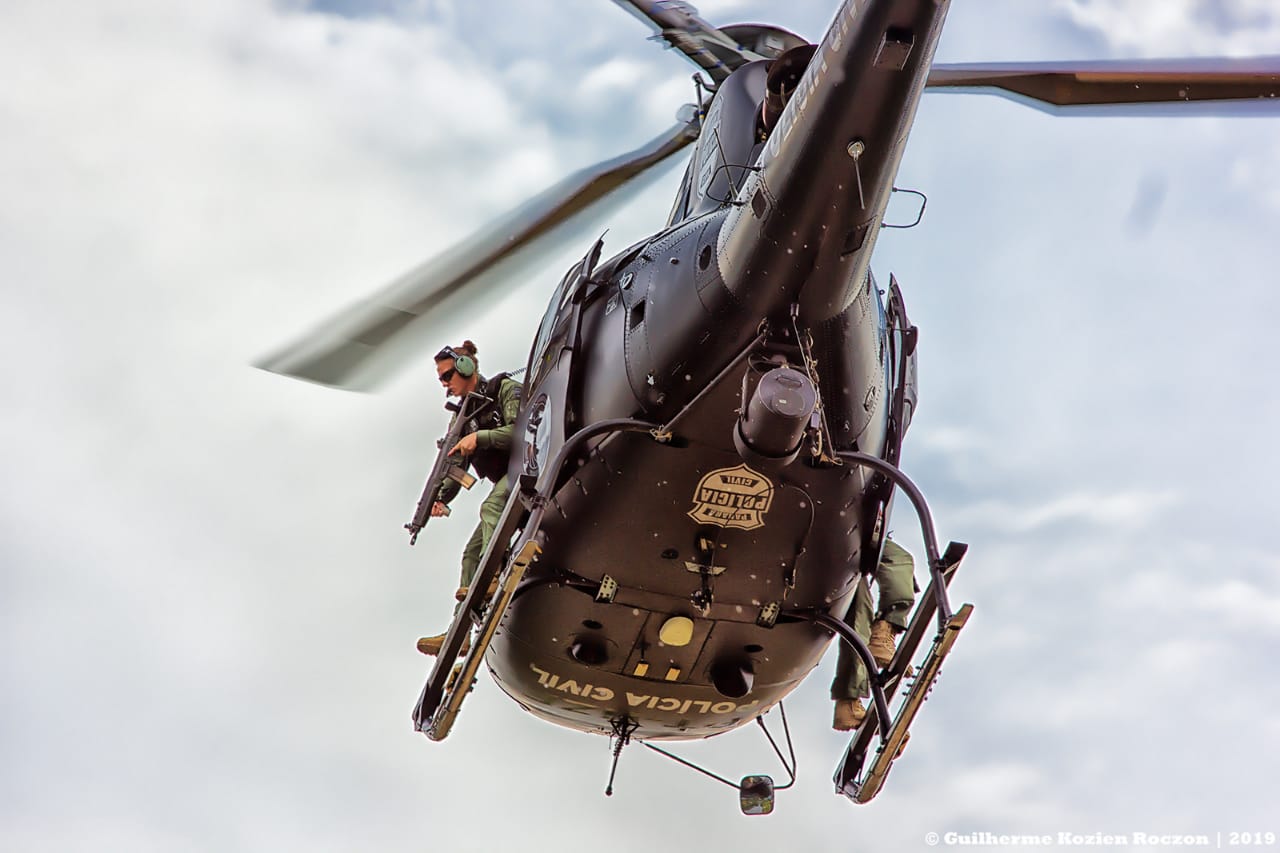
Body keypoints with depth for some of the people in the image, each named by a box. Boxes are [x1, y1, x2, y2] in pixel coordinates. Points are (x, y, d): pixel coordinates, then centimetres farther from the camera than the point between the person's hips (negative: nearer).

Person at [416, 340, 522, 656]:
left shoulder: (505, 389, -3)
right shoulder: (465, 414, 18)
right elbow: (456, 465, 10)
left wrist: (480, 437, -21)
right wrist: (441, 497, -6)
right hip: (505, 481, 8)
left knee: (491, 507, -35)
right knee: (472, 552, 0)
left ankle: (492, 576, -48)